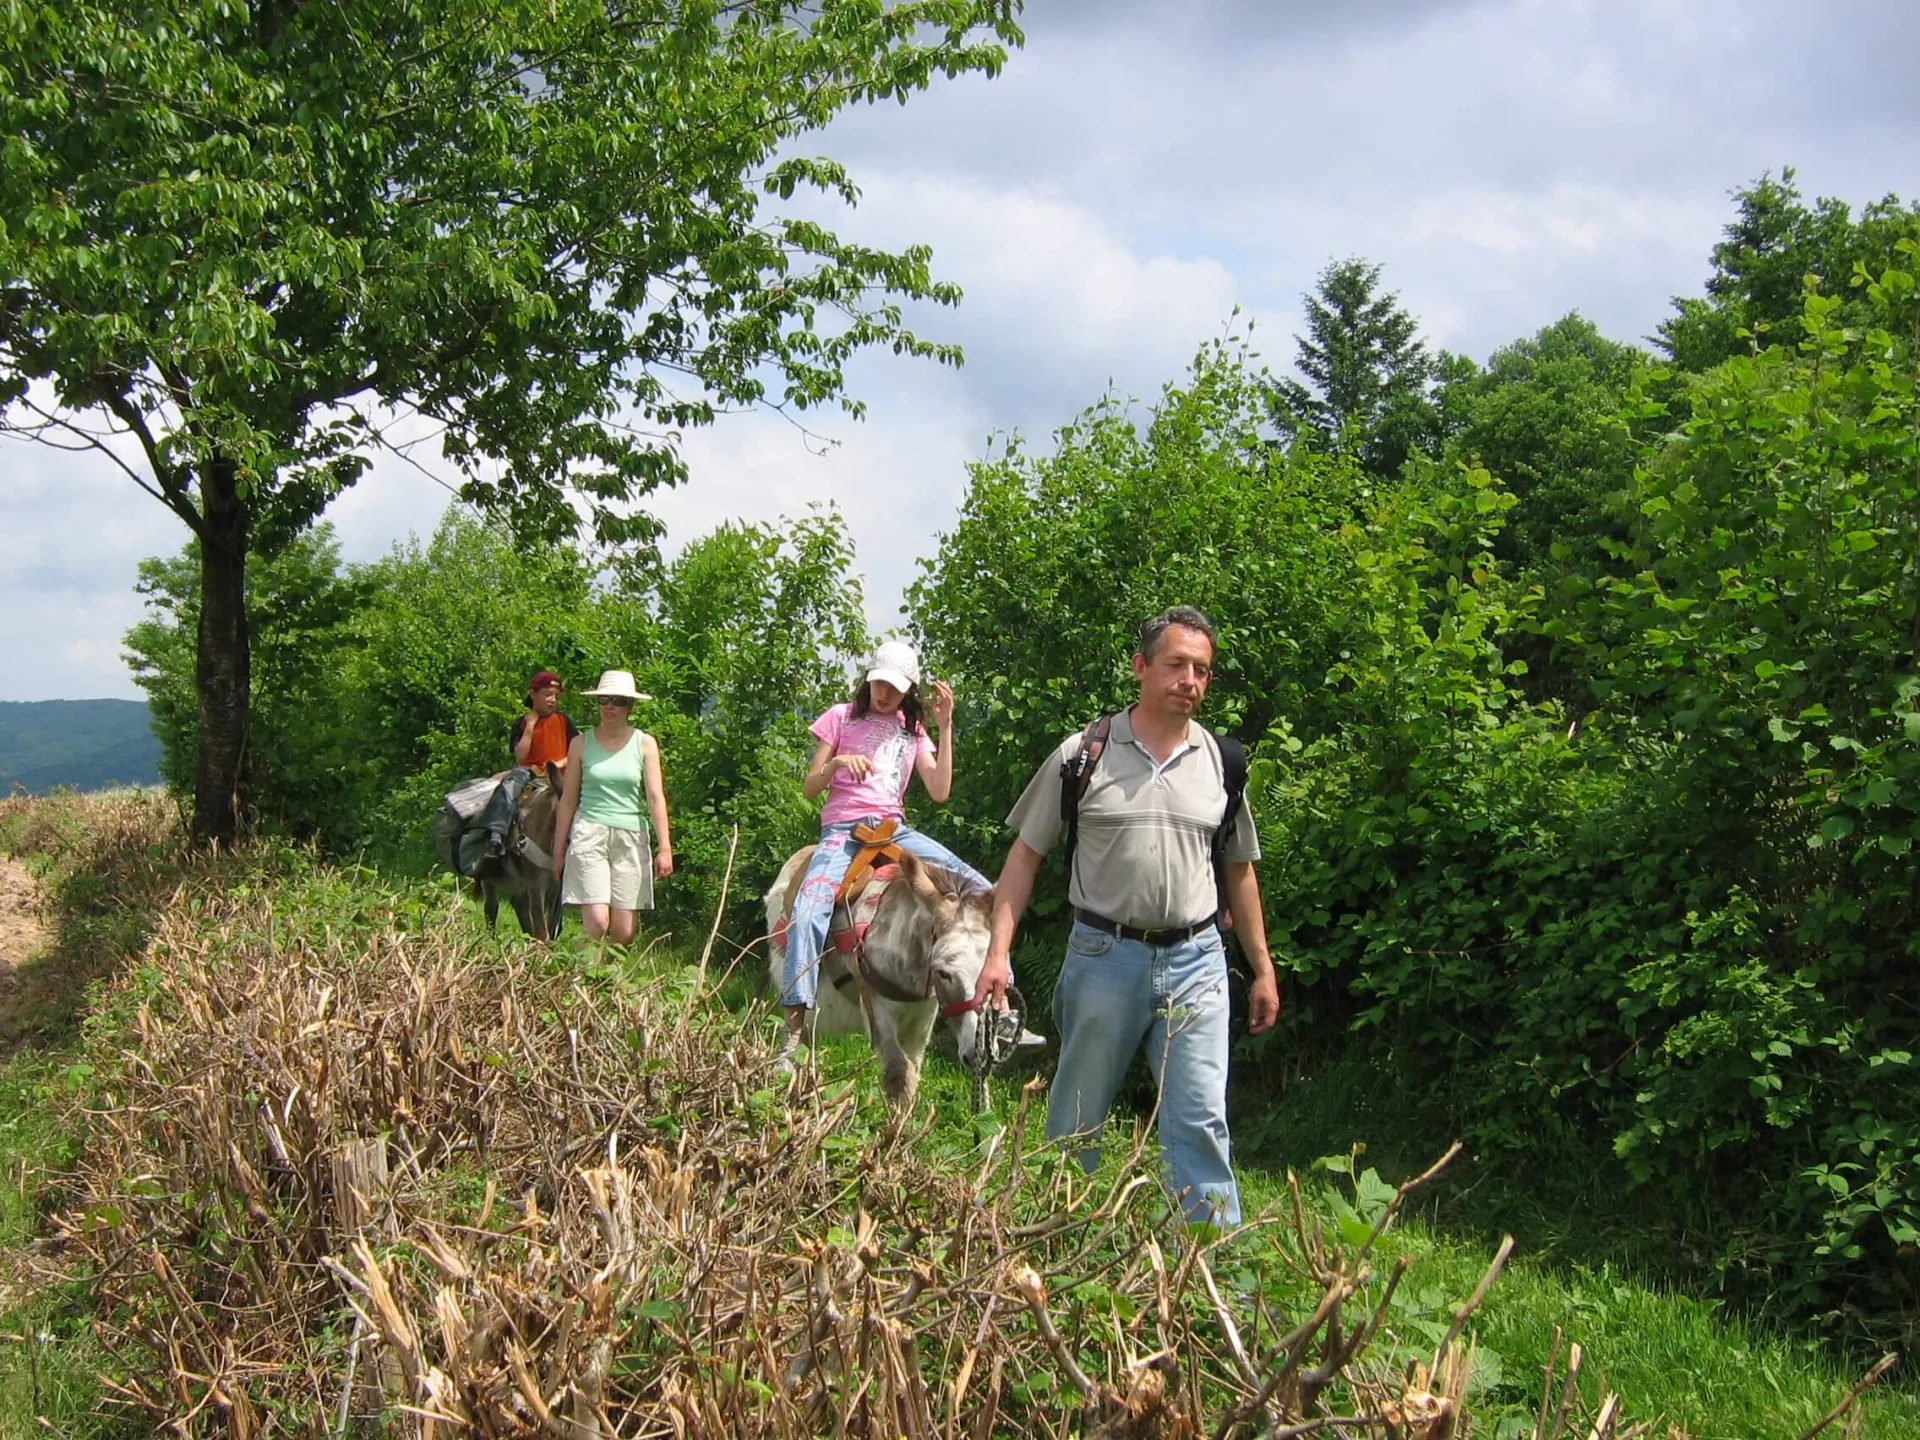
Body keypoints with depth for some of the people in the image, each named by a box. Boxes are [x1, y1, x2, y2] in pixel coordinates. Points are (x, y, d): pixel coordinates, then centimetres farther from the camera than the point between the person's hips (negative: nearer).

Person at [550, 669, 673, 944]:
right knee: (596, 923, -15)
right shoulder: (581, 743, 5)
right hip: (590, 835, -1)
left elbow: (655, 797, 2)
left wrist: (665, 847, -7)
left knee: (624, 933, -2)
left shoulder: (645, 744, 6)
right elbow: (568, 800, 9)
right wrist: (558, 850, 9)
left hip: (631, 838, 1)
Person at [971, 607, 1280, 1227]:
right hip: (1104, 956, -1)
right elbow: (1025, 855, 1)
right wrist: (998, 951, -7)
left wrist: (1263, 969, 15)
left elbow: (1239, 870, 16)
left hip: (1195, 960, 1)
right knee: (1076, 1118, 11)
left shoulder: (1221, 761, 6)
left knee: (1200, 1123, -4)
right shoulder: (1082, 754, -2)